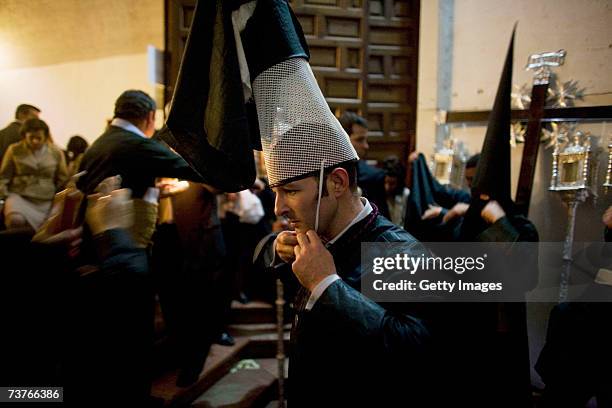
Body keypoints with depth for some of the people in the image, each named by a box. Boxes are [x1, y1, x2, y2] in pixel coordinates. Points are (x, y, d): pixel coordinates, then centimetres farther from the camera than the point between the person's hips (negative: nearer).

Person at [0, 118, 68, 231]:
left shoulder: (56, 152, 8)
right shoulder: (14, 150, 7)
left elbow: (62, 179, 13)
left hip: (45, 202, 2)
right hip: (19, 197, -1)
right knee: (15, 220, -31)